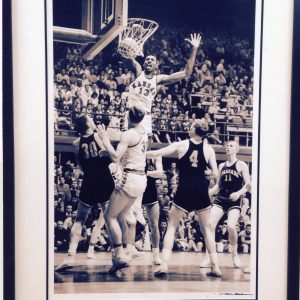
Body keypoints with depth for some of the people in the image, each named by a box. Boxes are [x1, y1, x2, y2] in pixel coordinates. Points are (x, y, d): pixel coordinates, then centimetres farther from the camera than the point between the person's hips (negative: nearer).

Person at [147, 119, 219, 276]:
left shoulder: (181, 145, -1)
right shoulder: (209, 149, 2)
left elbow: (153, 154, -4)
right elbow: (215, 173, -2)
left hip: (184, 191, -2)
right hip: (201, 191, 2)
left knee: (171, 226, 9)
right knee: (206, 228, 18)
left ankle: (164, 264, -3)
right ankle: (215, 265, 16)